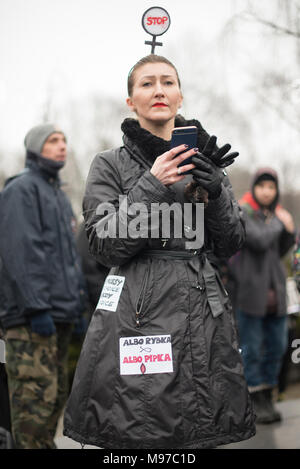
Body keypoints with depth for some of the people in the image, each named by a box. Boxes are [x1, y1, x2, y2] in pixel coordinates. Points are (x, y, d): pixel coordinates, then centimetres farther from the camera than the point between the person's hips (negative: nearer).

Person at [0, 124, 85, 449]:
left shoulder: (58, 194, 23)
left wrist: (75, 305, 19)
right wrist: (36, 307, -22)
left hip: (59, 315, 9)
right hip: (32, 317, -9)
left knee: (56, 396, 13)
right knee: (36, 396, -10)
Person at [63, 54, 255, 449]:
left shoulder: (200, 160, 14)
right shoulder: (110, 164, 3)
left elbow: (230, 245, 10)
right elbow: (106, 246, -8)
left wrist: (215, 192, -8)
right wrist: (153, 185, -16)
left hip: (202, 310, 3)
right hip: (136, 314, -3)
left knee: (203, 431, 5)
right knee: (135, 432, -4)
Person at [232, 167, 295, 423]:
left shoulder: (276, 213, 12)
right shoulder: (242, 212, -7)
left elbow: (280, 250, 17)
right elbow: (258, 240, -21)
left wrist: (290, 230, 0)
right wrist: (278, 223, -7)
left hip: (274, 288, 6)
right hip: (249, 287, -6)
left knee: (277, 346, 9)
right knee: (252, 347, -1)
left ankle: (268, 398, 20)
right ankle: (257, 402, 8)